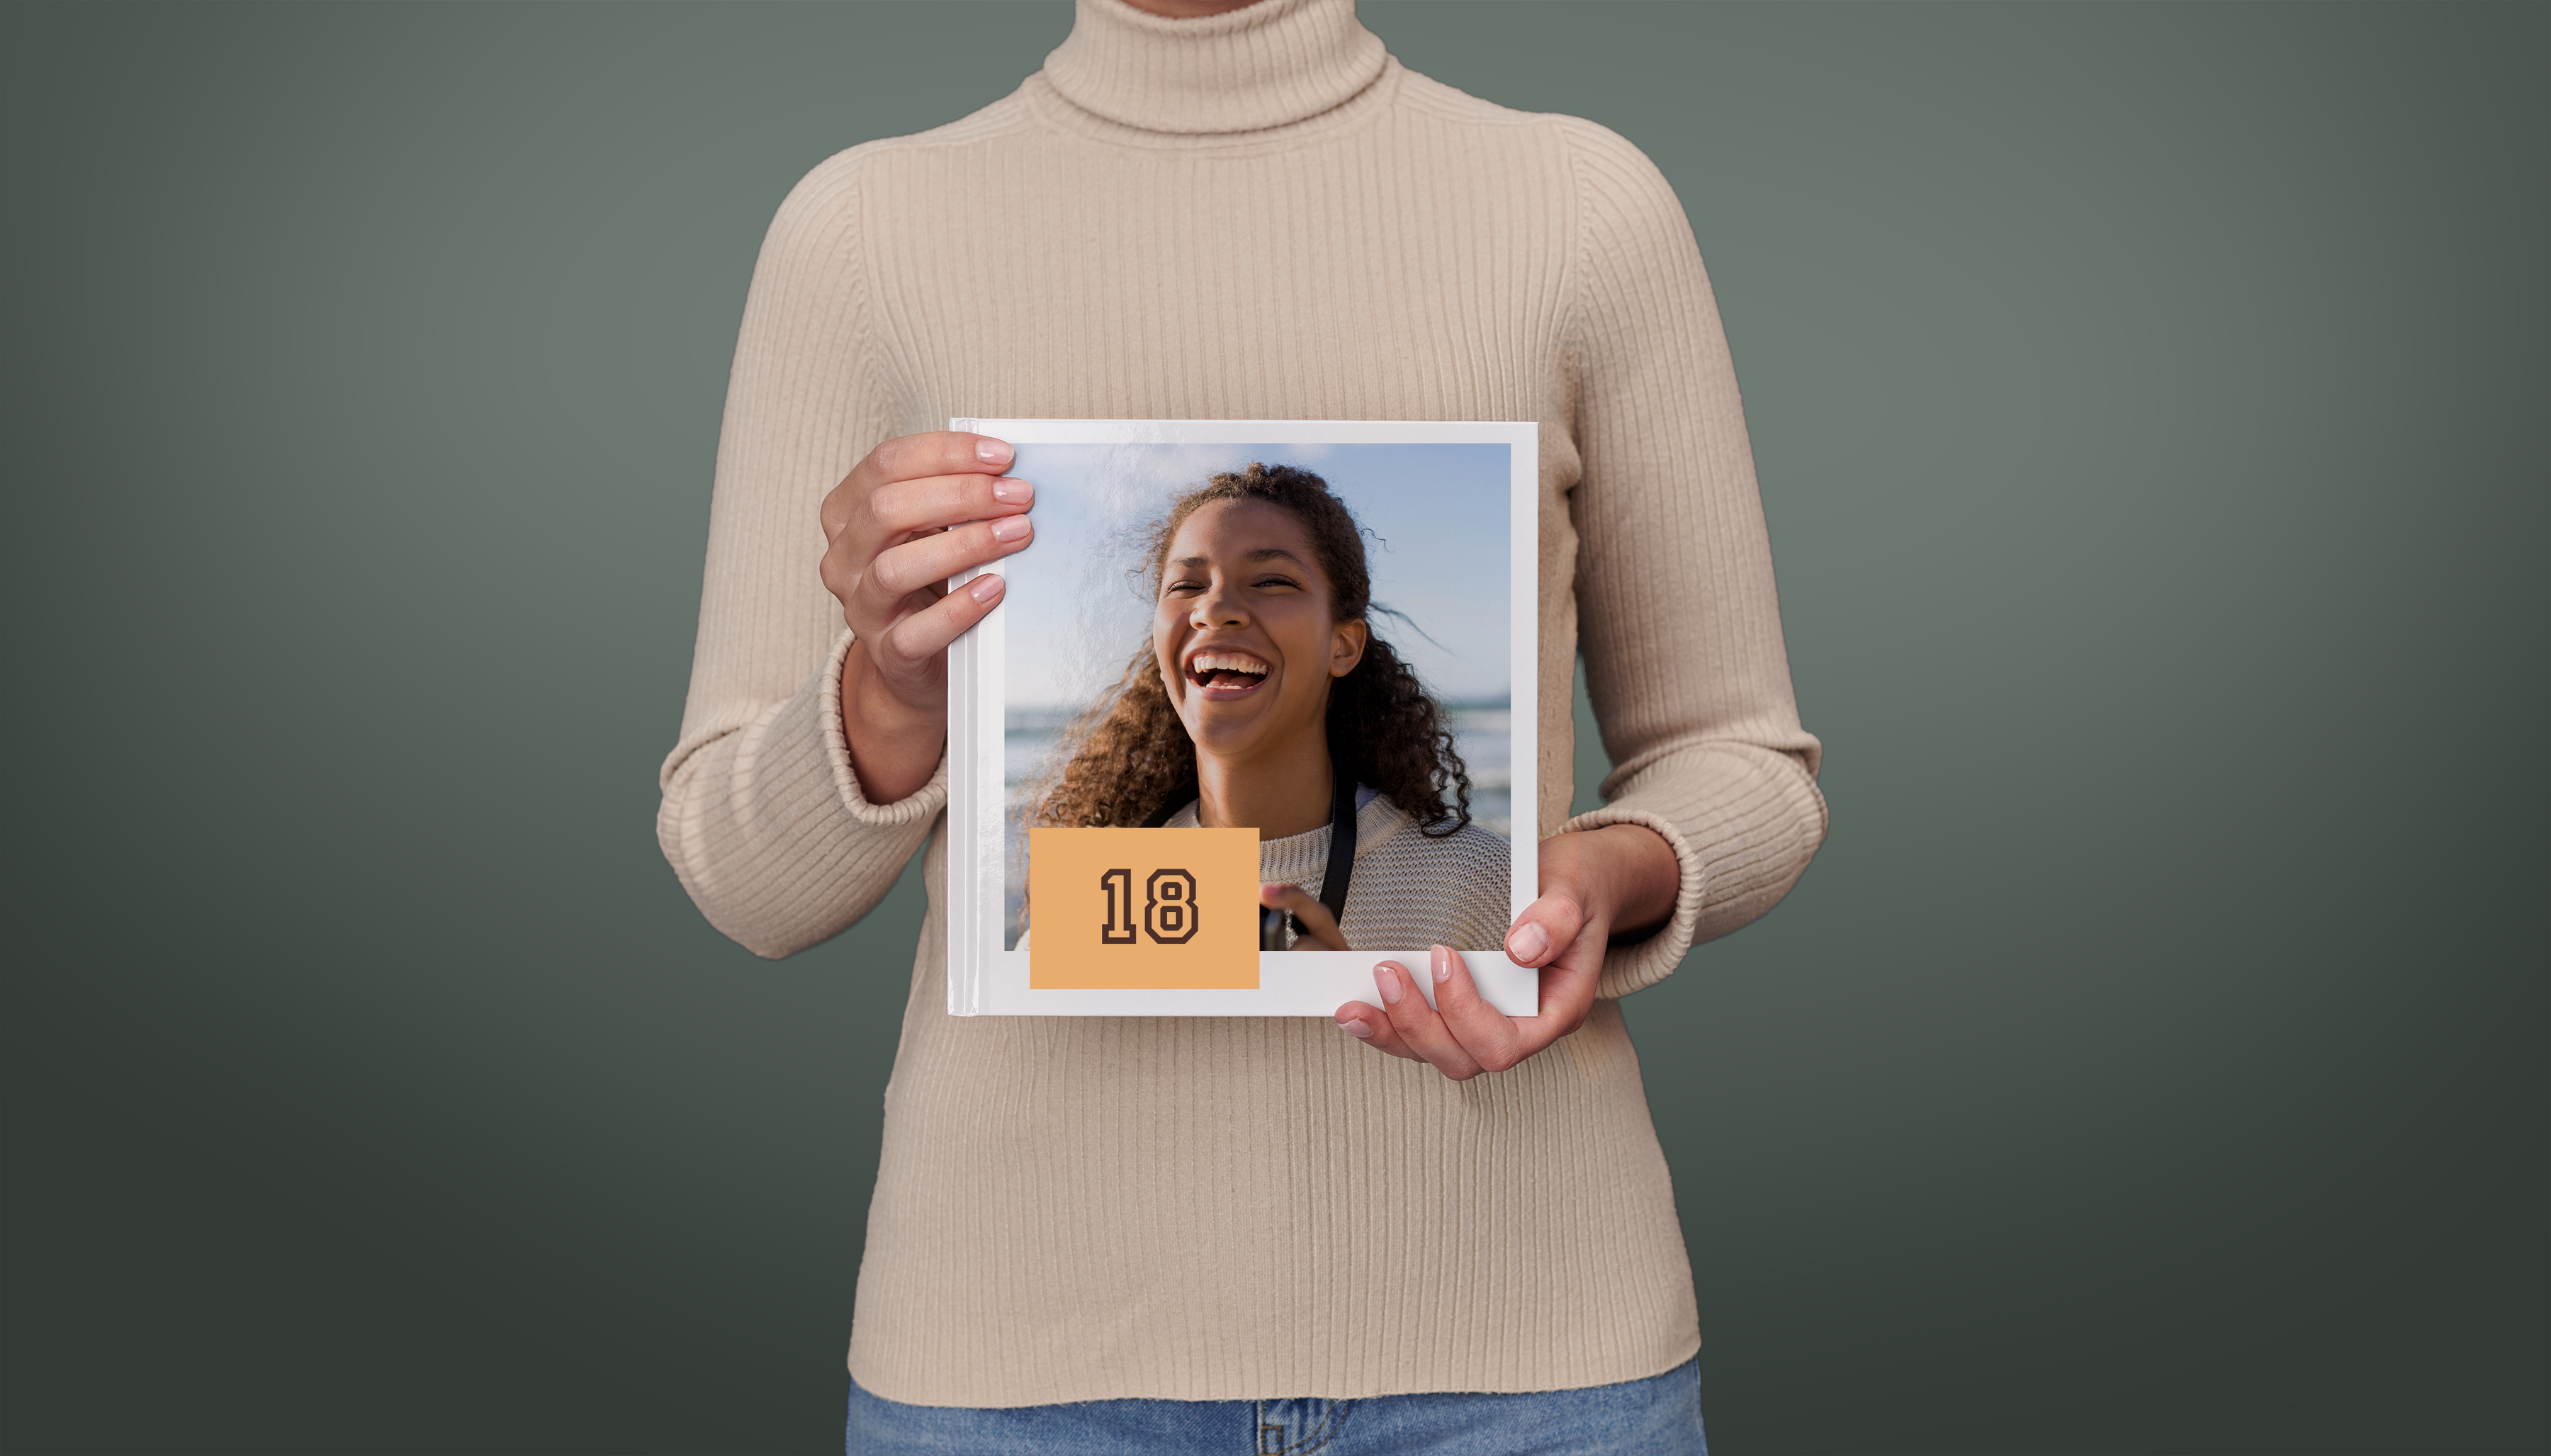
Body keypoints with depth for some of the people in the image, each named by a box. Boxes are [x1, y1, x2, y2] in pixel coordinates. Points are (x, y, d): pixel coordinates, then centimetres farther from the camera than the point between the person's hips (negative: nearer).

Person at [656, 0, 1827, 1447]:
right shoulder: (863, 233, -1)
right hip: (1040, 1328, 1)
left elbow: (1743, 777, 5)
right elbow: (748, 871, 1)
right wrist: (898, 684, -21)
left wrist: (1610, 880, -17)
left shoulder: (1592, 206, -2)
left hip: (1505, 1316, 0)